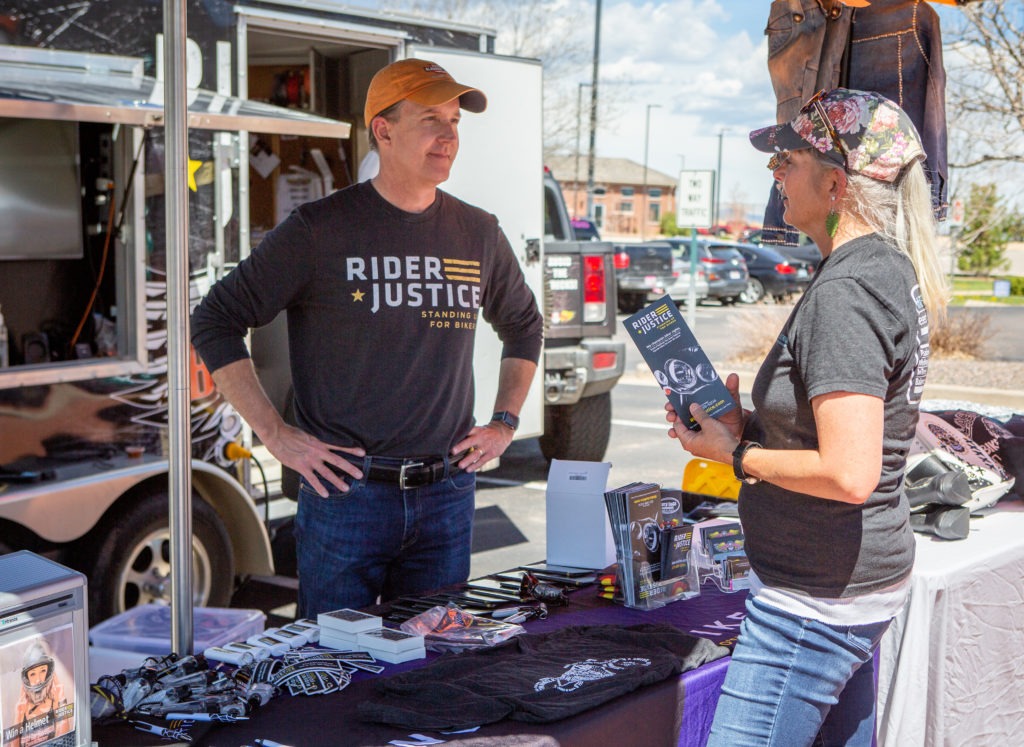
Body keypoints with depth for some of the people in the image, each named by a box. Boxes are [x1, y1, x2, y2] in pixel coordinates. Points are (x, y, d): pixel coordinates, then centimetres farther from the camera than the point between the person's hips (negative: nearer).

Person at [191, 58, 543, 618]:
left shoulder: (478, 234, 8)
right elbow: (215, 321, -3)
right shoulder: (321, 230, -6)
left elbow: (523, 324, 26)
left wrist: (505, 422, 14)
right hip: (346, 492, -4)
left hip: (448, 494, 4)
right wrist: (274, 433, -8)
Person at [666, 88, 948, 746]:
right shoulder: (893, 271, 9)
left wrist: (737, 454, -13)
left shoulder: (844, 293, -22)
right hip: (870, 578, 11)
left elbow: (849, 474, -27)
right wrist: (745, 423, 8)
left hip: (816, 597, -11)